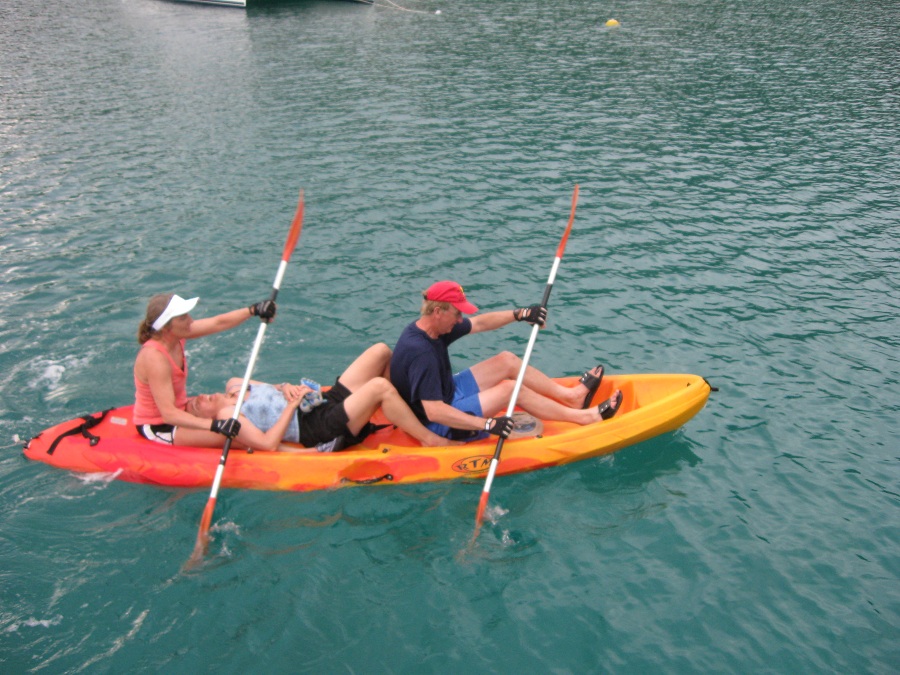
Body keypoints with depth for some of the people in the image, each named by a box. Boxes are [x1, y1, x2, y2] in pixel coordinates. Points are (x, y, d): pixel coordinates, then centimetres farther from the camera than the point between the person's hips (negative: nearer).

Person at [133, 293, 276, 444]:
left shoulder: (174, 336, -8)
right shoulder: (154, 357, -31)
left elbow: (218, 323, -2)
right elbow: (169, 414, -36)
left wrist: (253, 310, -14)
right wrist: (215, 425, -45)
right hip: (157, 428, -10)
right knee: (226, 436, -23)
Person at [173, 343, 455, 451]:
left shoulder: (234, 385, 17)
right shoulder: (227, 416, -7)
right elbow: (268, 443, -18)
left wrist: (285, 388, 2)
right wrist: (292, 405, -14)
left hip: (328, 400, 9)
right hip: (323, 431, -9)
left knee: (381, 350, -1)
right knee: (378, 386, -32)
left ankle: (404, 410, 13)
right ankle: (429, 439, -16)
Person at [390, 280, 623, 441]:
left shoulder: (433, 328, -5)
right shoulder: (420, 353, -34)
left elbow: (479, 323, 7)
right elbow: (434, 412, -39)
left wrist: (519, 314, -4)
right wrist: (487, 425, -40)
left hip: (446, 391, 10)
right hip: (438, 424, -10)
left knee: (507, 360, 6)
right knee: (511, 389, -17)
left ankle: (571, 395, 14)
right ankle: (584, 416, -3)